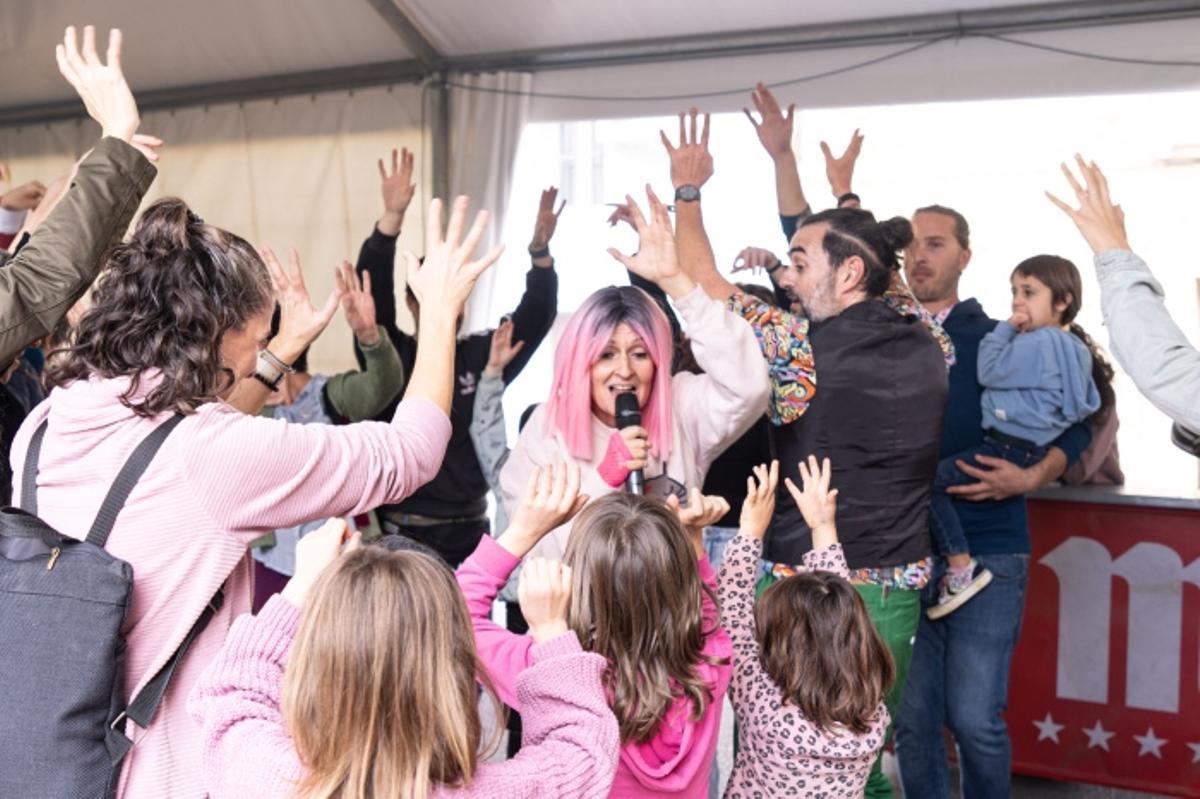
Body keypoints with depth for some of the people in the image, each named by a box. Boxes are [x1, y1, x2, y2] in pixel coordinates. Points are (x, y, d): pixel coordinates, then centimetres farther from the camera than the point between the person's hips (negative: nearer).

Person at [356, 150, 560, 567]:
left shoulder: (481, 355, 4)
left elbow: (536, 315, -6)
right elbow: (373, 290, -13)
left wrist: (539, 252, -24)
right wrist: (392, 216, -26)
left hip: (470, 529, 2)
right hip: (402, 532, -2)